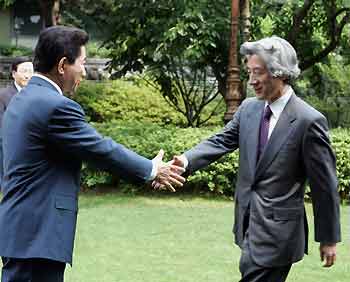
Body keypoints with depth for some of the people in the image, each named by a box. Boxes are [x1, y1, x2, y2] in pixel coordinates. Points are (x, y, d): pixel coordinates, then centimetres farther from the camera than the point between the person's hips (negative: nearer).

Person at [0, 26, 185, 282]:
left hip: (22, 229, 10)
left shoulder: (23, 99, 13)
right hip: (38, 235, -10)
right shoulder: (56, 107, -18)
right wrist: (152, 170, 5)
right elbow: (103, 150, -10)